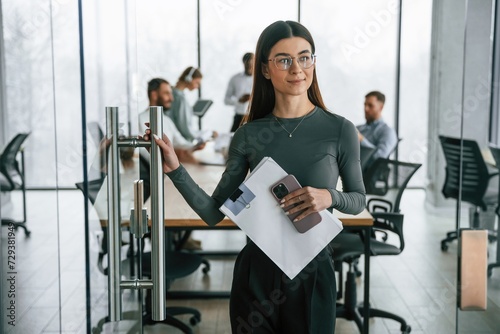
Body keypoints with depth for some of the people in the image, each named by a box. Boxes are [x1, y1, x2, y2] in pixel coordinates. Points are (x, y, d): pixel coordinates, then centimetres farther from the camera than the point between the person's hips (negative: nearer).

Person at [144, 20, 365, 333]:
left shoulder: (340, 130, -7)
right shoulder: (248, 135, -2)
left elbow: (359, 199, 4)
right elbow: (214, 212, -2)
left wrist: (330, 197, -17)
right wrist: (175, 169, -14)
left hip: (312, 274, -1)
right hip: (256, 272, 1)